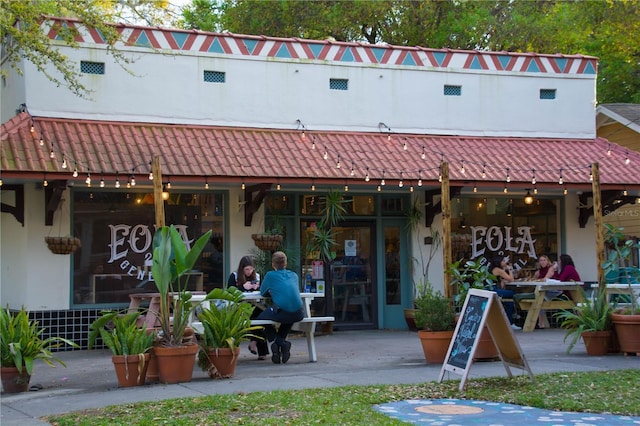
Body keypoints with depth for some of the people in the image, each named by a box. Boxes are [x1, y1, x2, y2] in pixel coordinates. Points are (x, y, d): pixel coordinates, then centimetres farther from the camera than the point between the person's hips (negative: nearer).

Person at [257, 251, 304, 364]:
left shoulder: (270, 275, 10)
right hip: (298, 314, 5)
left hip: (281, 312, -5)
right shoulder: (294, 275, 21)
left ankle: (281, 343, 4)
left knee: (261, 317, 22)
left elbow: (262, 292, 21)